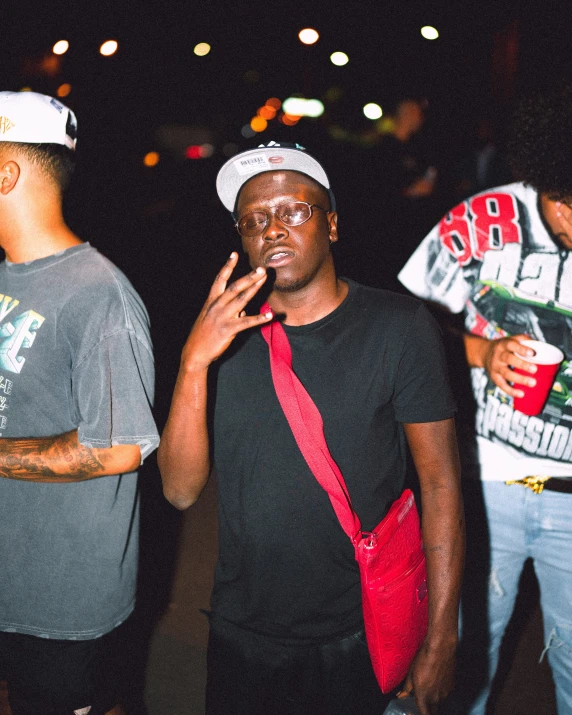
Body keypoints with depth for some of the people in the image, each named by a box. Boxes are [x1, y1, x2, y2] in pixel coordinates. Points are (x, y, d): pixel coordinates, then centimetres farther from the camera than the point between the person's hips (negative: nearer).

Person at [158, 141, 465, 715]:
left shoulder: (398, 326, -9)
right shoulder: (226, 332, -3)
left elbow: (440, 480, -8)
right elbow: (181, 490, -10)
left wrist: (440, 640, -10)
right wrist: (195, 361, -24)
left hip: (360, 640, -2)